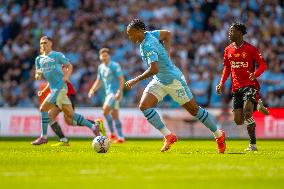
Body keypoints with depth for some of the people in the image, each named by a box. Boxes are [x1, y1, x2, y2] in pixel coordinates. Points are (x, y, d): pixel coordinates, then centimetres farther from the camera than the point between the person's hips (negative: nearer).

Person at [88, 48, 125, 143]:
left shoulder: (115, 66, -9)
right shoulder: (101, 67, 14)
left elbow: (121, 79, -13)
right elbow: (98, 81, 23)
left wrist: (119, 92, -23)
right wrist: (93, 90, 7)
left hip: (115, 93, -8)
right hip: (108, 93, 8)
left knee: (105, 110, -19)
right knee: (114, 116, 7)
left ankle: (112, 134, -13)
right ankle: (121, 137, 10)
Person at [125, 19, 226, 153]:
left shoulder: (148, 46, -27)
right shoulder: (148, 35, 0)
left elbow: (154, 69, -37)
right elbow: (167, 34, 16)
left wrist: (136, 80, -30)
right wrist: (166, 54, 8)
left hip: (173, 80, -9)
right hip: (159, 81, 9)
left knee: (194, 109, 3)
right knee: (144, 106, -9)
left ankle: (219, 135, 18)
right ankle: (168, 136, -9)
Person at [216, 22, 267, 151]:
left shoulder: (250, 49, -6)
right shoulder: (228, 50, 10)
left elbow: (263, 65, -6)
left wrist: (255, 74, -25)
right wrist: (222, 83, 7)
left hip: (250, 85, -6)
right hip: (236, 88, 6)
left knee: (247, 112, -25)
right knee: (238, 120, 1)